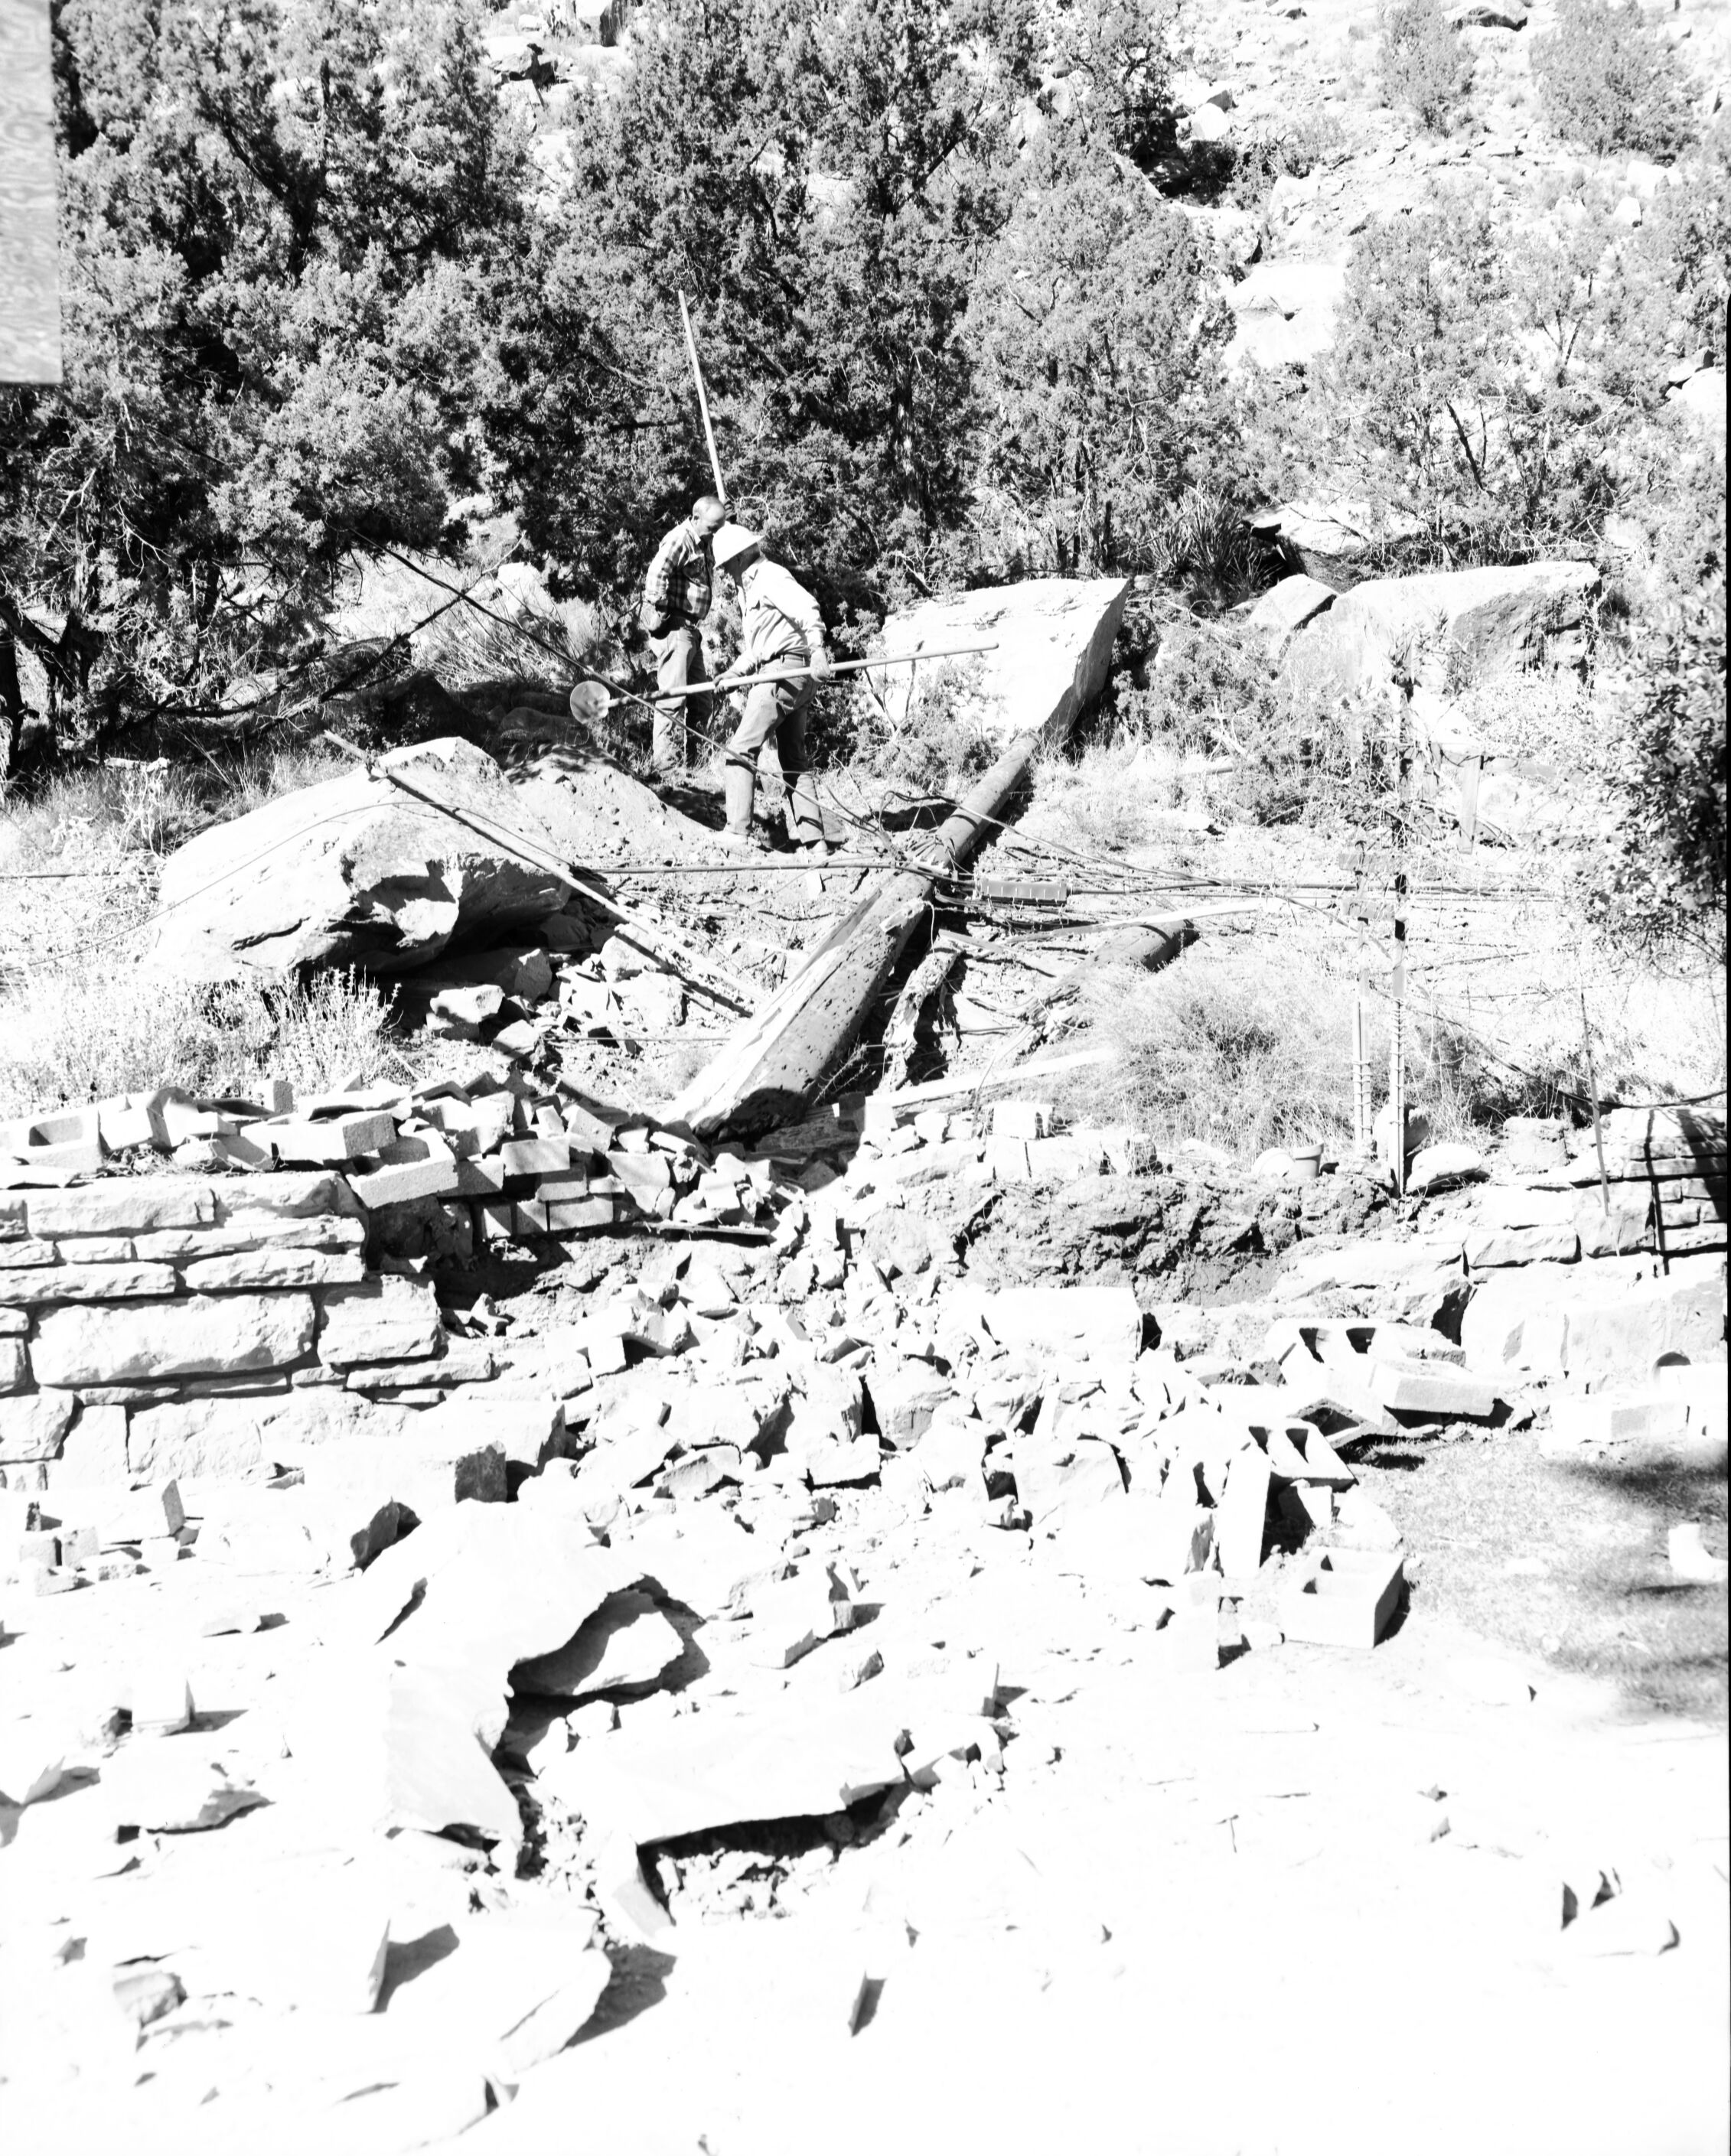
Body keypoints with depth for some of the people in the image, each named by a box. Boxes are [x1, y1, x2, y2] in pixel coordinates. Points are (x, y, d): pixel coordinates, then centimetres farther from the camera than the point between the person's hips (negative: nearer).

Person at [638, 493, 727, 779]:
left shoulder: (704, 545, 17)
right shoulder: (680, 540, -14)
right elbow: (656, 573, -28)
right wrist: (659, 612, -22)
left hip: (690, 628, 10)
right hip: (673, 626, -10)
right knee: (673, 699, -11)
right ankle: (666, 766, -10)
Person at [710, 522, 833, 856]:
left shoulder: (770, 577, -9)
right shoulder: (750, 586, 24)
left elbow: (806, 608, -26)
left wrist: (817, 649, -38)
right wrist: (737, 670, 21)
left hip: (786, 670, -11)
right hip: (795, 677, 11)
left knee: (741, 749, -8)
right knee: (793, 759, 11)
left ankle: (738, 830, -8)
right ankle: (813, 841, 10)